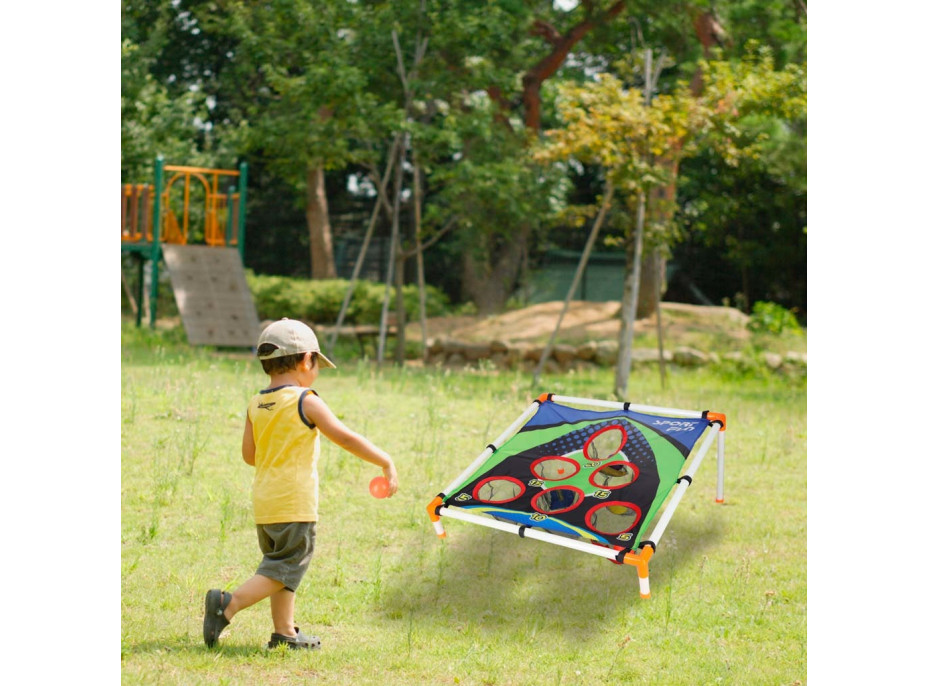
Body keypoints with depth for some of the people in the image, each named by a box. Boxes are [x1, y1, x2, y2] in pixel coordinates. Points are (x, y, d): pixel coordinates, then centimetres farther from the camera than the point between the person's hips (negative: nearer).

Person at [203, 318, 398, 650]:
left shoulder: (256, 406, 7)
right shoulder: (305, 401, -11)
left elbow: (249, 454, 12)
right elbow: (345, 438, -12)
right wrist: (386, 463, -7)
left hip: (263, 503, 7)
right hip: (295, 503, -7)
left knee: (281, 565, 18)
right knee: (285, 569, -4)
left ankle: (284, 632, 19)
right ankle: (228, 604, -17)